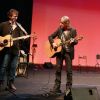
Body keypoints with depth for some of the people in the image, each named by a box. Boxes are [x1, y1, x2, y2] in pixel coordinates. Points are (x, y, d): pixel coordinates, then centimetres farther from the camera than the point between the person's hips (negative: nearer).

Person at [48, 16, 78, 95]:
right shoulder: (59, 29, 5)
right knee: (58, 70, 5)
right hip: (59, 51, 4)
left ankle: (68, 88, 12)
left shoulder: (73, 30, -5)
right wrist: (53, 43, -8)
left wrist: (73, 41, -30)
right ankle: (57, 87, 13)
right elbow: (50, 36, 9)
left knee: (69, 70, 1)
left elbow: (76, 41, -8)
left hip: (68, 52, -3)